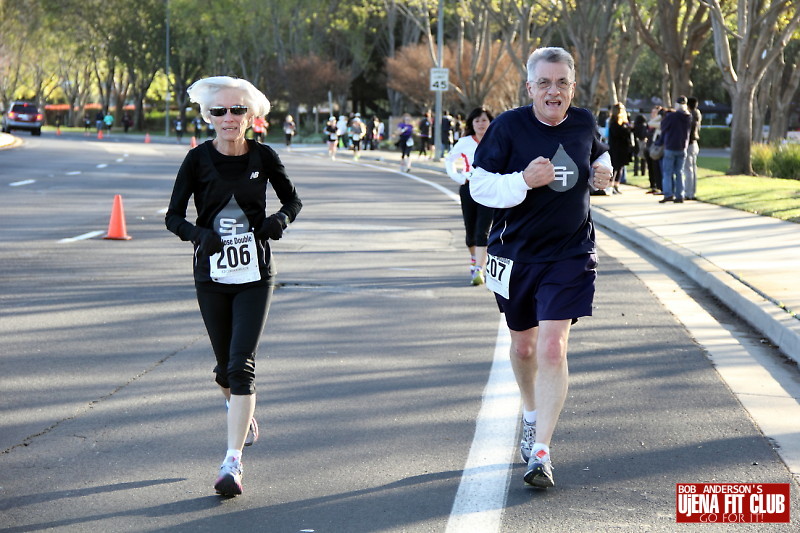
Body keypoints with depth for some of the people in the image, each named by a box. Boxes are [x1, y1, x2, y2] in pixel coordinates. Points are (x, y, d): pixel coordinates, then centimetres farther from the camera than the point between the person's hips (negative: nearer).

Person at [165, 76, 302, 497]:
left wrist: (281, 219, -12)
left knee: (241, 365, -13)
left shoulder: (263, 157, -3)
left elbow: (293, 199, 11)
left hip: (255, 277, -1)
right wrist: (198, 234, -24)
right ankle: (241, 411, 48)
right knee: (224, 366, 13)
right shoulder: (198, 159, -5)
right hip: (212, 277, 1)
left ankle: (233, 461, -14)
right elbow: (173, 216, -3)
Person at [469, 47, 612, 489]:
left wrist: (602, 173, 0)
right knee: (523, 346, 18)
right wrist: (524, 181, -28)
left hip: (570, 256, 0)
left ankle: (540, 451, -11)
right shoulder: (508, 127, -11)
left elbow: (599, 155, 23)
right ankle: (531, 414, 47)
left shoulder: (584, 123, 0)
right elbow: (479, 186, -12)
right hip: (516, 255, 0)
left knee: (552, 349, -14)